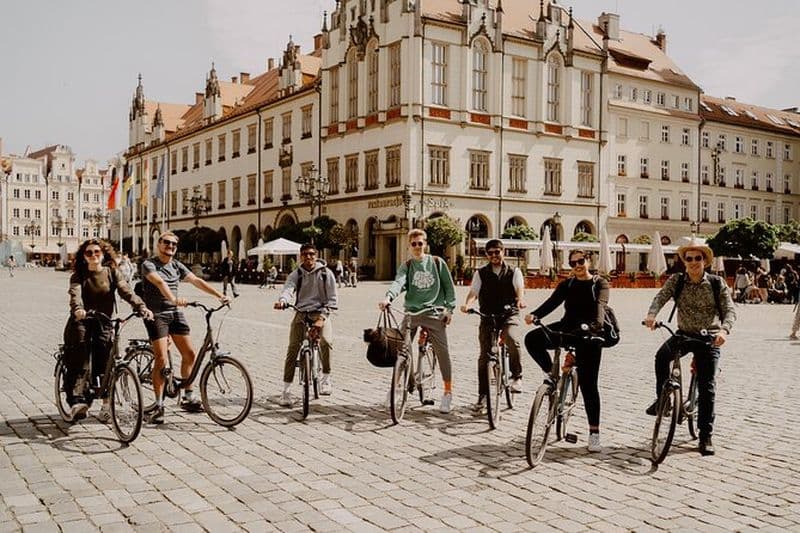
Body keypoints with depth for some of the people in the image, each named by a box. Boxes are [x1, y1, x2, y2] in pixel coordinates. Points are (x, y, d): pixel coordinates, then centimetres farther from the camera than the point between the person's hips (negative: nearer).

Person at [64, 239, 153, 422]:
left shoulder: (112, 272, 4)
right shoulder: (79, 276, 1)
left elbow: (126, 291, -11)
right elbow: (75, 294, -19)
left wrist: (142, 307, -28)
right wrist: (77, 309, -42)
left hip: (104, 323, 1)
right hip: (82, 322, -1)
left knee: (105, 364, -5)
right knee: (79, 361, -15)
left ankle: (106, 405, 6)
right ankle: (78, 401, -21)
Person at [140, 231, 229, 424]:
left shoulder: (177, 266, 12)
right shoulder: (149, 264, -7)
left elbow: (196, 281, 4)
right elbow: (159, 282, -26)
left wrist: (219, 295, -7)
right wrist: (173, 298, -44)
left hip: (175, 313, 6)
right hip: (156, 315, -6)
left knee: (189, 354, 5)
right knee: (161, 360, -12)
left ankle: (188, 396, 21)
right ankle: (159, 405, -2)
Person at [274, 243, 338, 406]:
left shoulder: (326, 273, 2)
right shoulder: (296, 275, 6)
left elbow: (333, 298, -2)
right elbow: (288, 288, -14)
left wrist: (322, 317, -16)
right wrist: (282, 300, -38)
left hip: (320, 313, -1)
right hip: (301, 313, 2)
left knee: (326, 341, -26)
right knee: (292, 348, -12)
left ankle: (326, 378, -2)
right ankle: (286, 390, -5)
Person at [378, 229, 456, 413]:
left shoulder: (437, 262, 5)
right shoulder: (406, 266, 6)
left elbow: (448, 285, 8)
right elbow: (398, 282, -13)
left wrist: (449, 308, 0)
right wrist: (388, 297, -32)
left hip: (434, 313, -1)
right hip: (412, 312, 1)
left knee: (442, 351, -5)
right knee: (402, 349, -4)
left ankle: (448, 393, 4)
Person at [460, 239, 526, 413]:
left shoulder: (514, 272, 6)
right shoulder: (480, 273, 8)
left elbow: (519, 288, -12)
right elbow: (473, 292, -5)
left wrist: (520, 299, -35)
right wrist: (467, 304, -27)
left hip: (509, 315, -2)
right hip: (487, 317, 2)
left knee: (512, 340, -32)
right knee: (484, 356, -1)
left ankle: (516, 377, -12)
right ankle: (482, 396, 8)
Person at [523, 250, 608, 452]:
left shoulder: (600, 284, 2)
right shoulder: (567, 285, 10)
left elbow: (600, 305, -17)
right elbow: (552, 302, -5)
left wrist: (596, 325, -39)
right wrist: (535, 314, -26)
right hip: (567, 329, 3)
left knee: (588, 384, -5)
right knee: (532, 338, -22)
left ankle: (594, 433, 4)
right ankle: (552, 374, -1)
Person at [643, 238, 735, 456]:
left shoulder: (717, 283, -6)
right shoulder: (676, 281, -3)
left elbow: (729, 310, -14)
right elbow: (660, 297, -17)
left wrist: (724, 330, -35)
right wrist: (651, 315, -39)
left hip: (709, 338, -1)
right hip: (684, 334, 1)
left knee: (707, 387, -3)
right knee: (662, 355, -30)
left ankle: (705, 435, 8)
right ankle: (662, 398, -8)